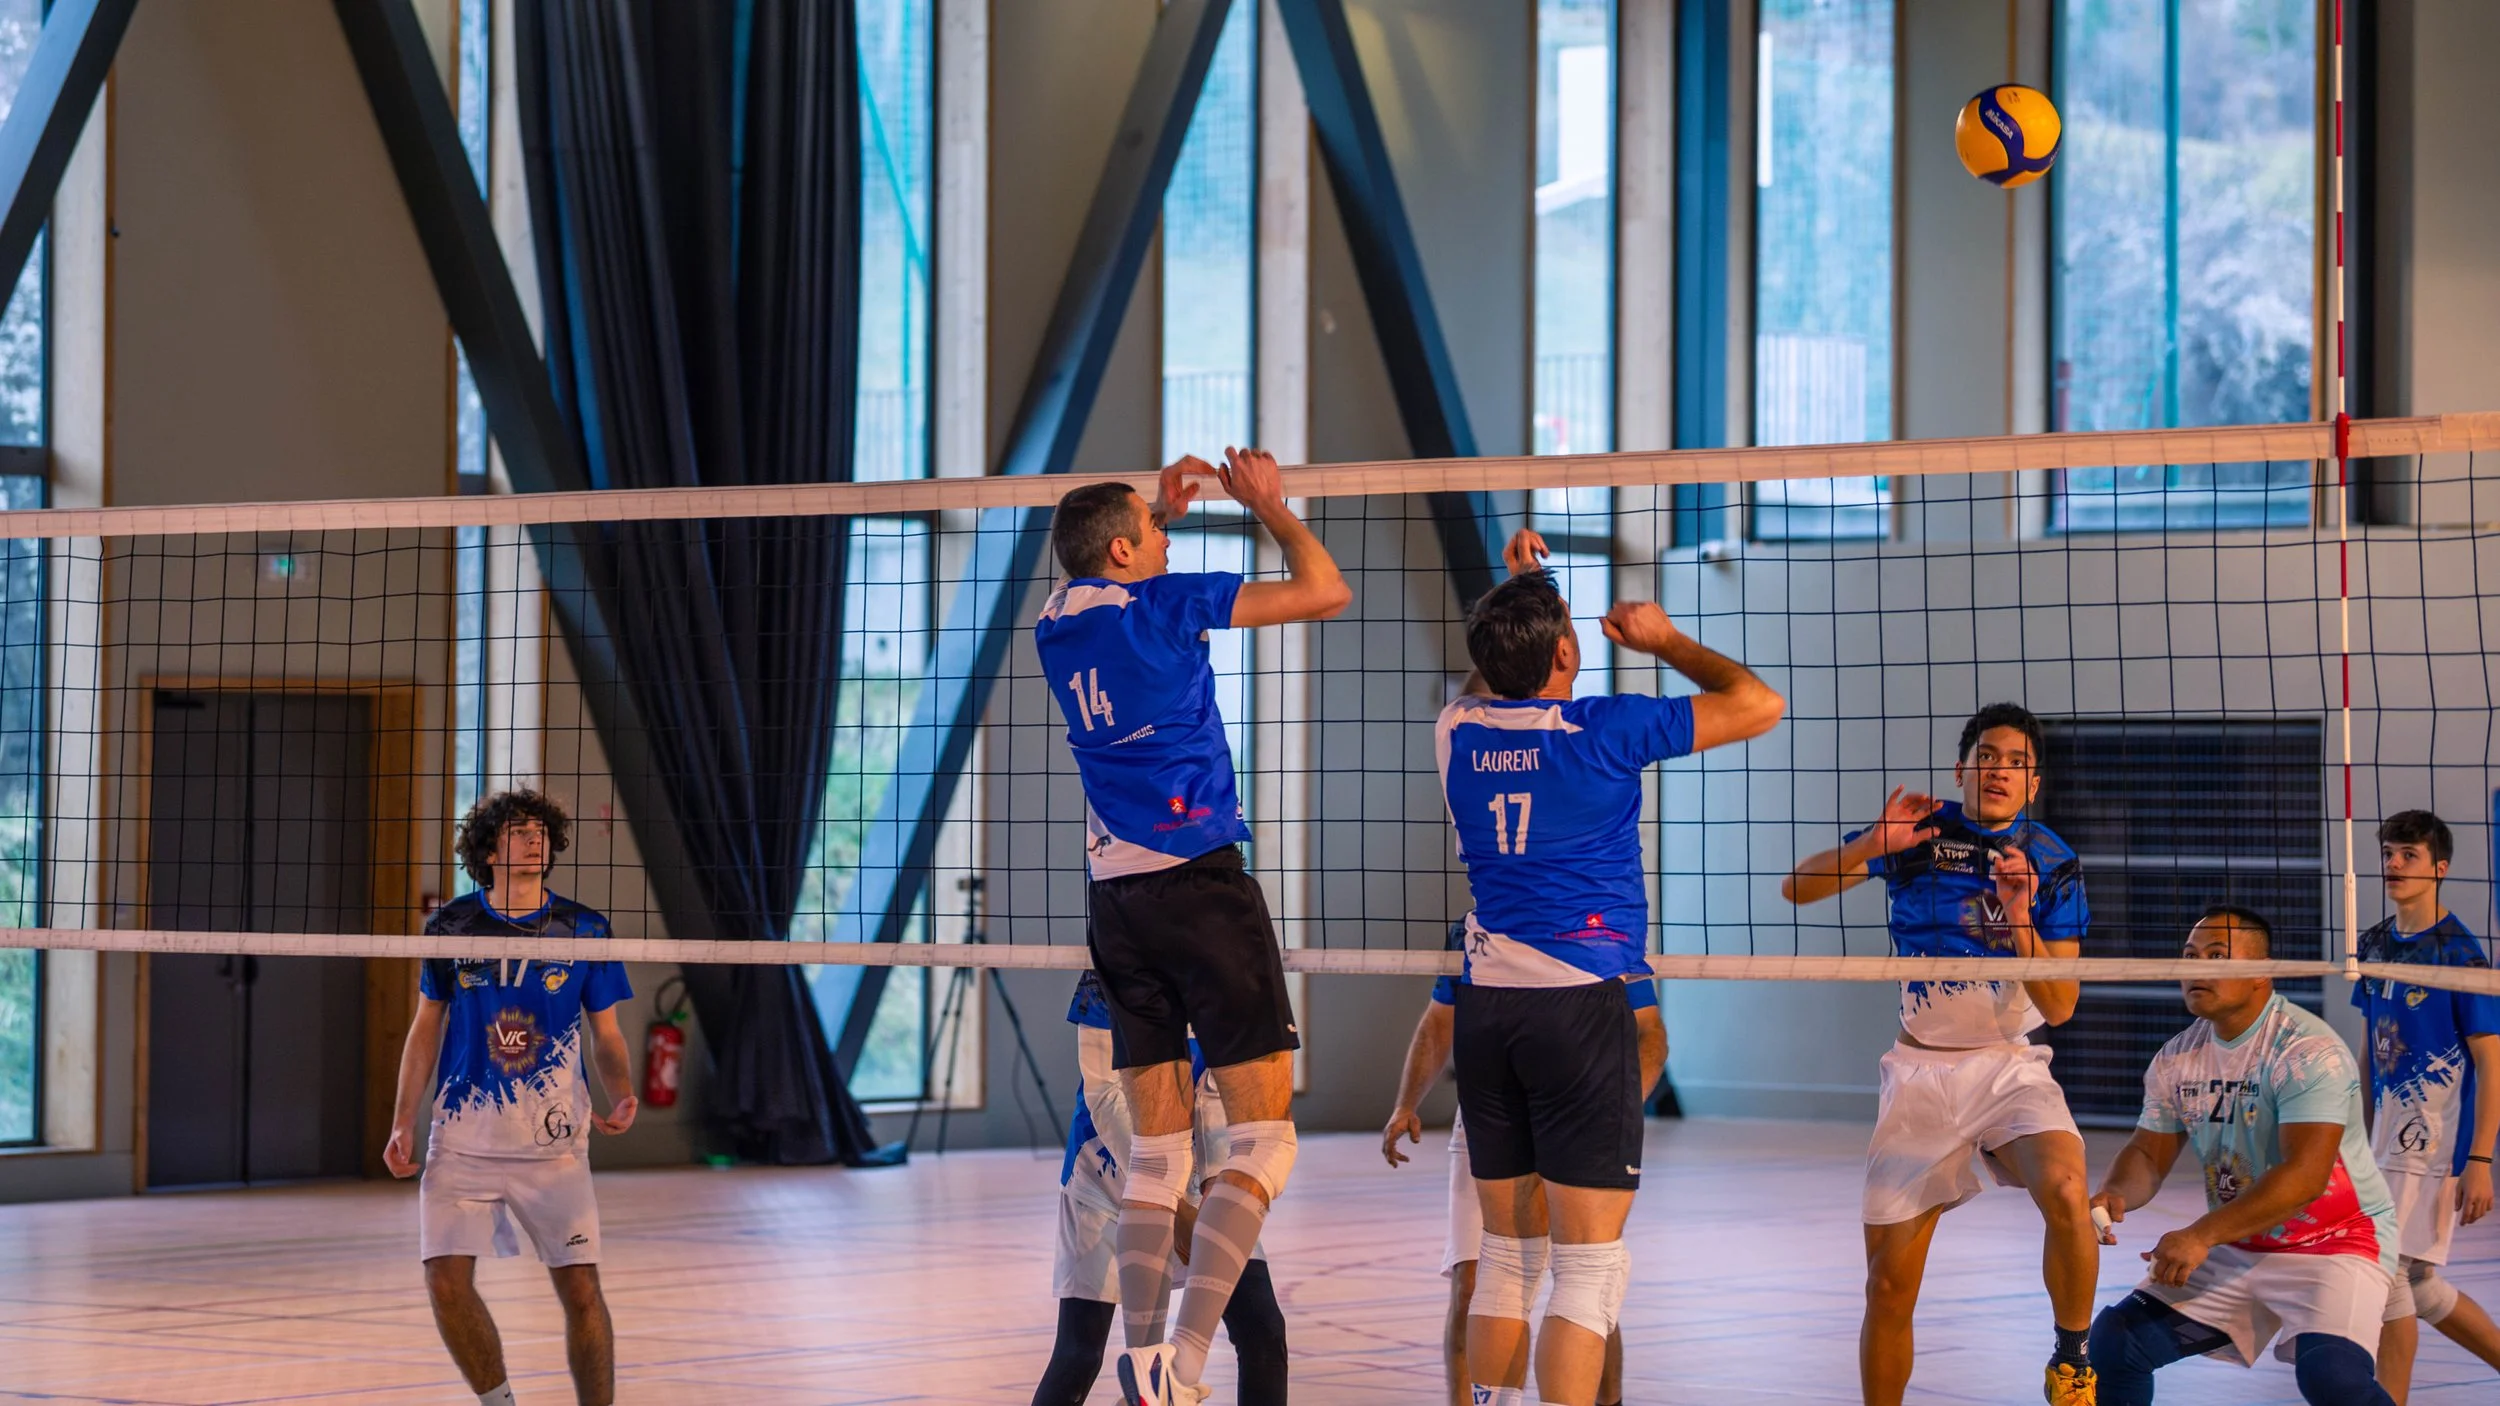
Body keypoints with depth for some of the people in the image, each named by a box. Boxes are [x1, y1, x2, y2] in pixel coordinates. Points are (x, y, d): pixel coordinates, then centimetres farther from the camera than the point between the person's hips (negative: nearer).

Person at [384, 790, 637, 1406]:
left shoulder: (583, 929, 1)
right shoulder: (450, 926, 3)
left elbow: (607, 1036, 7)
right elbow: (427, 1027, 11)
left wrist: (622, 1097, -13)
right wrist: (403, 1123, 4)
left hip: (553, 1144, -1)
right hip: (462, 1140, 1)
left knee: (580, 1287, -5)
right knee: (446, 1280, -8)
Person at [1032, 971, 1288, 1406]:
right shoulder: (1110, 977, -19)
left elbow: (1218, 1095, -3)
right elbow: (1106, 1096, -22)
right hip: (1108, 1172, -4)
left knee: (1261, 1328, -7)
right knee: (1080, 1352, -7)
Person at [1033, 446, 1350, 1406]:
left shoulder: (1055, 626, 12)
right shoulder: (1165, 604, -6)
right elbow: (1323, 592, -4)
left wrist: (1161, 509, 38)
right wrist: (1266, 503, 9)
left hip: (1114, 895, 7)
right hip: (1197, 883, -7)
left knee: (1156, 1154, 10)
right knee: (1264, 1140, -6)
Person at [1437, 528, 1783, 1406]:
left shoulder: (1459, 732, 5)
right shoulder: (1600, 733, -10)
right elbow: (1757, 705, -3)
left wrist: (1514, 595, 31)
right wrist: (1665, 641, 9)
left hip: (1485, 1004, 6)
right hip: (1578, 1006, -6)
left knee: (1507, 1252, 13)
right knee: (1590, 1262, -4)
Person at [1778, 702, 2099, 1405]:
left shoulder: (2052, 863, -3)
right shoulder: (1920, 831, -2)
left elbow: (2060, 1007, -7)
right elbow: (1796, 887, -6)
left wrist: (2020, 921, -22)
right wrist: (1875, 845, -22)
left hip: (2010, 1066, -1)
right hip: (1920, 1072, 1)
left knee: (2065, 1191, -32)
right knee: (1889, 1284, -2)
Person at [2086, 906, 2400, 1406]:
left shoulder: (2308, 1051, -21)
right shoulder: (2177, 1058, 2)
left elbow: (2304, 1177, -30)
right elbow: (2149, 1153, 10)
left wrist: (2201, 1236, -35)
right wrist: (2115, 1194, -15)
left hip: (2333, 1241, -7)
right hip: (2235, 1247, 7)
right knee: (2115, 1339, -3)